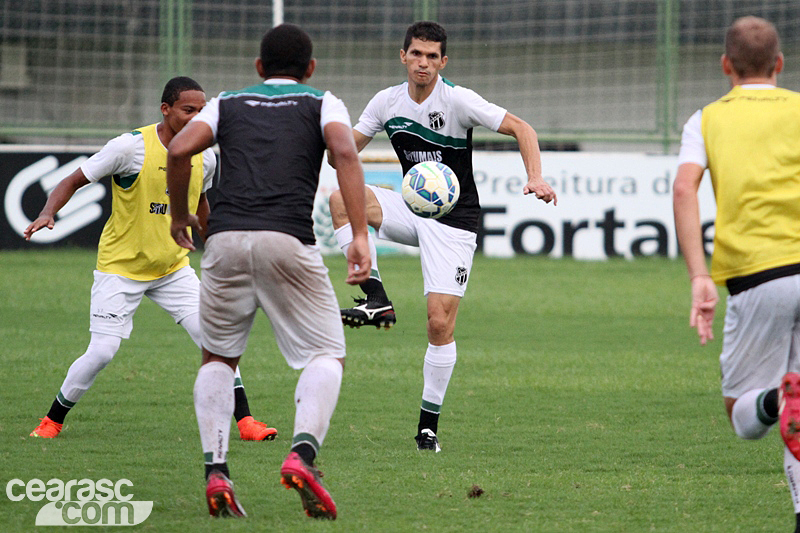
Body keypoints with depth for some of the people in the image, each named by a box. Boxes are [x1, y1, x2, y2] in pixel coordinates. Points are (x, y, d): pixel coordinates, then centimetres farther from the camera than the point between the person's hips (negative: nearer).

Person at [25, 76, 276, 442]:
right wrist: (48, 214, -28)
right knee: (102, 352, -10)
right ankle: (52, 421, 11)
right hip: (120, 265, -4)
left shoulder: (205, 157, -2)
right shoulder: (131, 147, -18)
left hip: (173, 267, 4)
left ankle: (244, 421, 0)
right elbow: (74, 181, -11)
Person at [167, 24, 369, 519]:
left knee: (218, 358, 19)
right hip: (289, 240, -2)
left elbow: (179, 150, 6)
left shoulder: (228, 104, 22)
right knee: (327, 356, 6)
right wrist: (361, 235, -10)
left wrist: (180, 215, 21)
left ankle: (216, 471, 3)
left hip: (226, 238, 2)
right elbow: (345, 152, -4)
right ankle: (303, 453, -19)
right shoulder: (322, 104, 17)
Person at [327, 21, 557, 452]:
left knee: (440, 322, -11)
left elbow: (520, 128, -14)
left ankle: (429, 424, 0)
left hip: (454, 220, -4)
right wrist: (335, 149, -20)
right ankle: (376, 299, -23)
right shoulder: (387, 102, 1)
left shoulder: (457, 100, -14)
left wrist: (535, 178, -30)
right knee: (341, 198, -23)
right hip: (412, 208, 4)